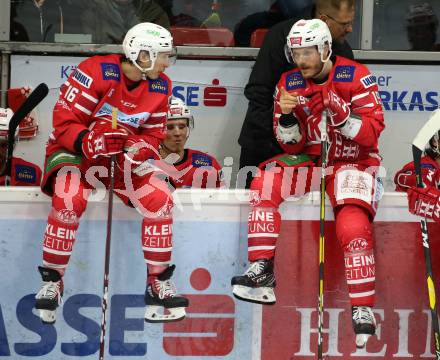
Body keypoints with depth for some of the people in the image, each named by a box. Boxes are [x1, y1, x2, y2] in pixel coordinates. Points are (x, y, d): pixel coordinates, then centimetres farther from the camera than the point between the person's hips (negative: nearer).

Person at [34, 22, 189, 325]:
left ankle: (158, 283, -4)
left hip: (127, 155, 5)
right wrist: (89, 142, -36)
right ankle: (52, 281, -16)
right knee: (70, 198, -33)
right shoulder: (96, 72, -21)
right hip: (75, 150, -5)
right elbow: (64, 120, -19)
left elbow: (154, 133, 4)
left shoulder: (160, 87, -2)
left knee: (159, 198, -16)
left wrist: (137, 150, -18)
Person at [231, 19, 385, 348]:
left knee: (352, 226, -28)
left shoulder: (355, 77, -11)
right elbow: (291, 144, 2)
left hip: (354, 161, -5)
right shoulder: (290, 83, 2)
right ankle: (262, 272, -22)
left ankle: (363, 310, -23)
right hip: (310, 160, 5)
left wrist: (336, 109, -30)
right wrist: (287, 116, -19)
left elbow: (371, 133, -17)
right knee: (265, 183, -20)